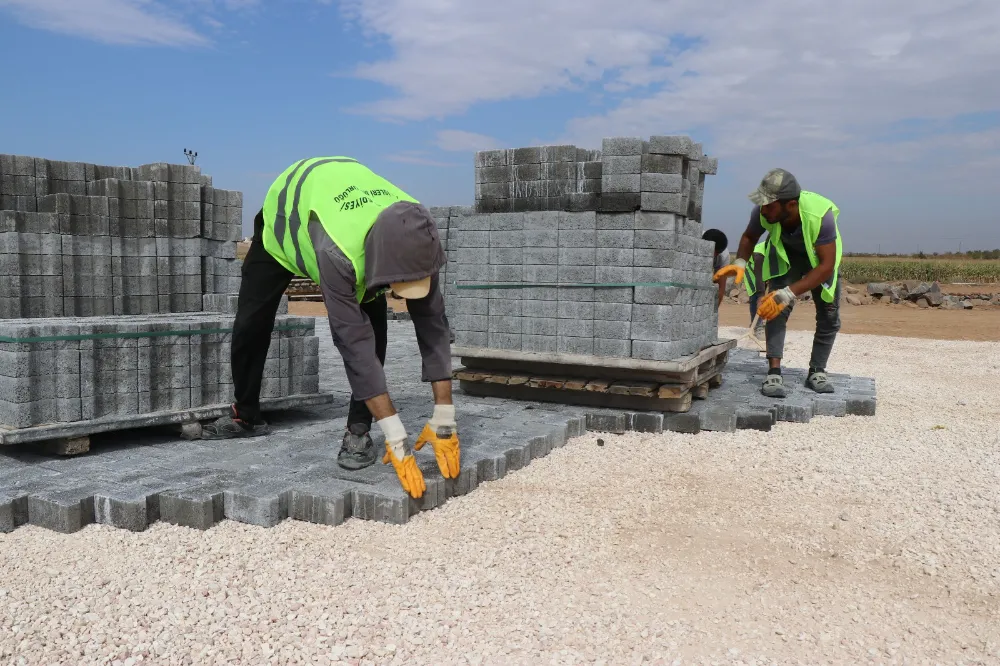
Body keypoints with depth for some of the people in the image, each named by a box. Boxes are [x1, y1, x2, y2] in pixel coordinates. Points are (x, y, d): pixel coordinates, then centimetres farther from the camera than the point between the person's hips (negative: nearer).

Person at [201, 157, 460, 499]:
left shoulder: (415, 240, -36)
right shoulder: (339, 250, -50)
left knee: (372, 325, -20)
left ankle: (358, 430, -6)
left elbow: (433, 325, -32)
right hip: (286, 209, -2)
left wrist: (445, 421, -33)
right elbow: (355, 344, -49)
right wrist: (397, 439, -50)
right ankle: (246, 416, 30)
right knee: (251, 323, 5)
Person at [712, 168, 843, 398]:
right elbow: (749, 237, -9)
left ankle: (817, 372, 17)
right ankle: (774, 374, -23)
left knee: (829, 317, 0)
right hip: (785, 254, 1)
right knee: (777, 309, -21)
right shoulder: (763, 211, -34)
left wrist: (788, 294, -47)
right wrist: (740, 263, -29)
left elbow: (826, 266, -38)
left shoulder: (821, 214, -42)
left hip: (820, 256, 0)